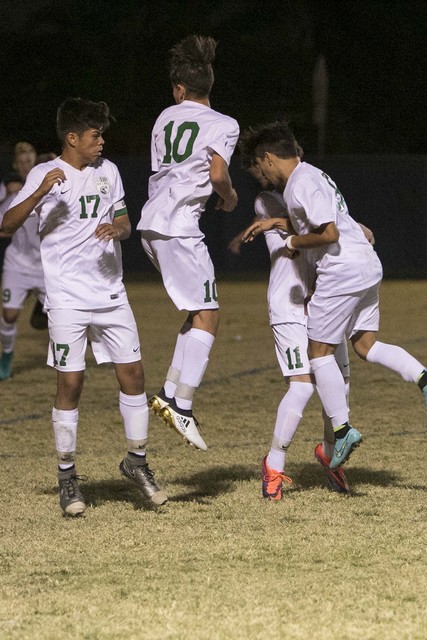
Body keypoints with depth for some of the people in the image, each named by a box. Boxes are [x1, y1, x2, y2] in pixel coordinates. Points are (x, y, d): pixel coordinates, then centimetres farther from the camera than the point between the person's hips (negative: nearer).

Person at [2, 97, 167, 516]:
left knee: (132, 372, 0)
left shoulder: (107, 171, 10)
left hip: (110, 293, 4)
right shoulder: (45, 175, -4)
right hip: (67, 297, -4)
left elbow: (125, 221, 18)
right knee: (70, 383, -4)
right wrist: (41, 193, -27)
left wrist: (118, 228, -7)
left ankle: (136, 460, 16)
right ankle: (67, 475, 6)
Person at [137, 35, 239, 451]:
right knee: (206, 317, -5)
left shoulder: (166, 118, 17)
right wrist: (229, 197, 5)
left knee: (200, 311, 16)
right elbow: (217, 174, -15)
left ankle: (169, 393, 10)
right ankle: (182, 406, -14)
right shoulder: (223, 125, -2)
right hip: (179, 225, -7)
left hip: (151, 222, 7)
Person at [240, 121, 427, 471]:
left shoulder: (300, 186, -15)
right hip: (368, 265, 10)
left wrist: (295, 242, -4)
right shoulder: (310, 173, 17)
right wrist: (277, 223, 24)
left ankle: (342, 429, -1)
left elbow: (328, 234, -21)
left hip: (342, 271, -10)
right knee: (366, 344, 13)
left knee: (319, 350, 1)